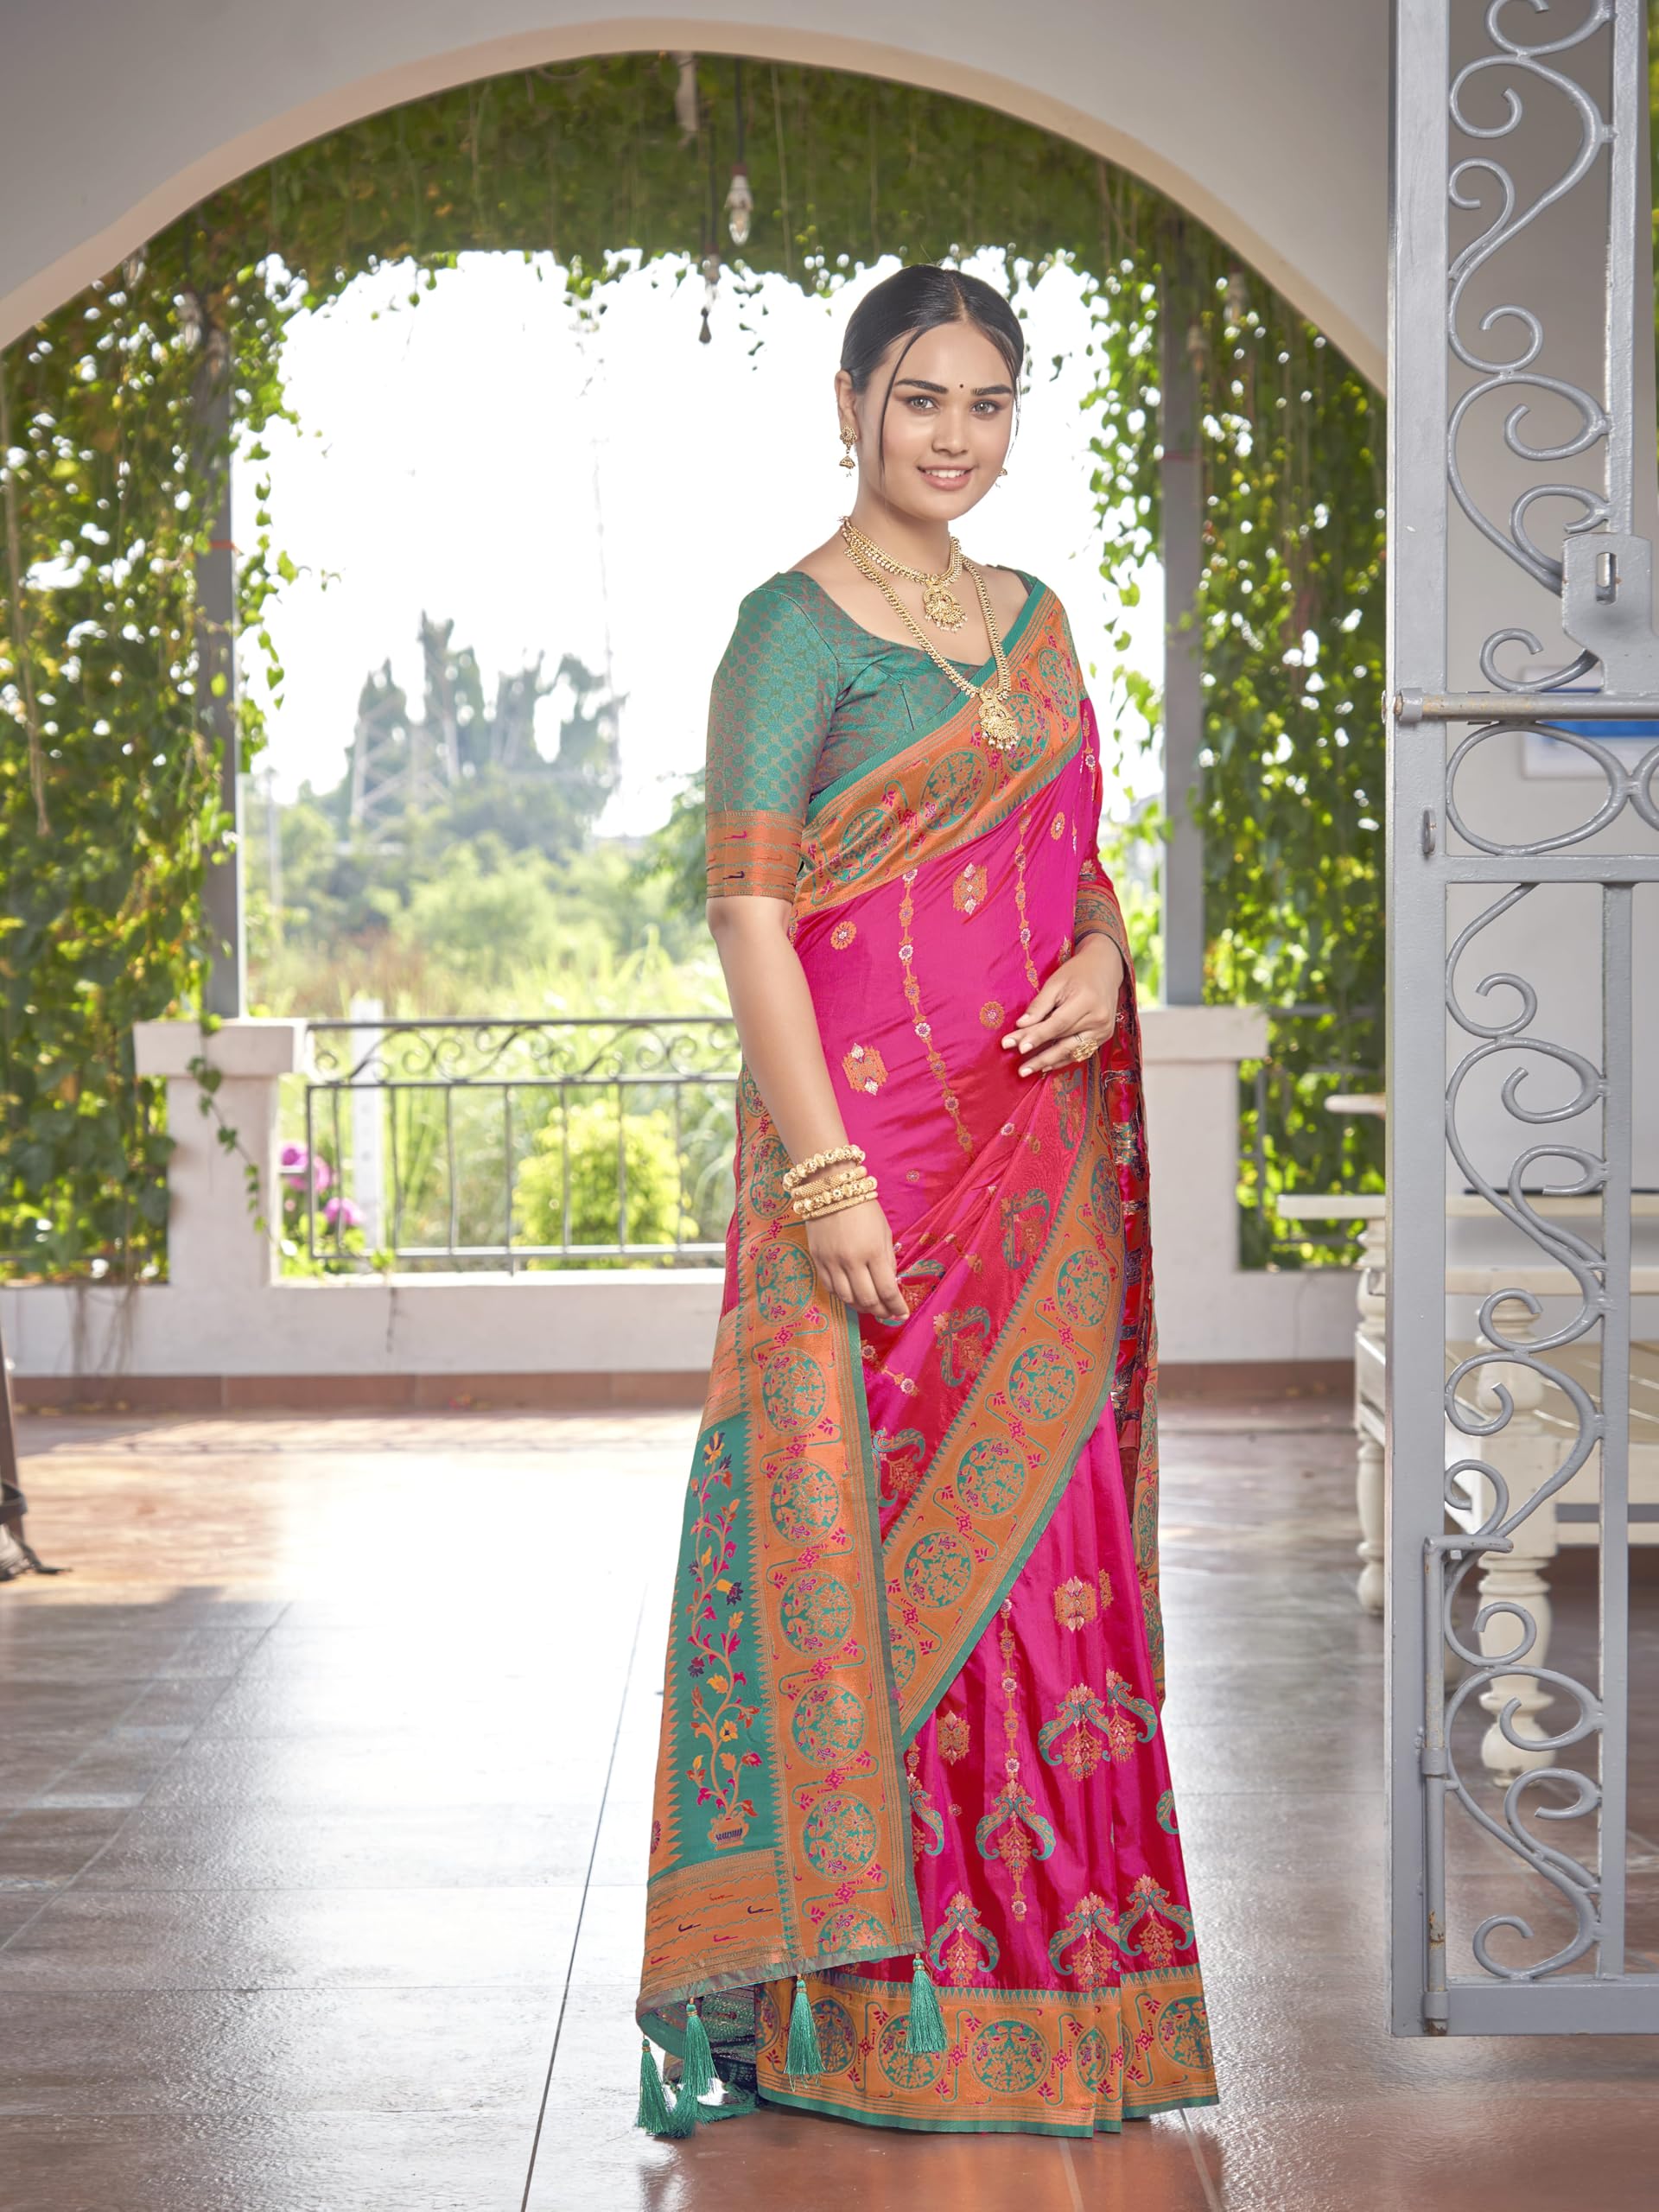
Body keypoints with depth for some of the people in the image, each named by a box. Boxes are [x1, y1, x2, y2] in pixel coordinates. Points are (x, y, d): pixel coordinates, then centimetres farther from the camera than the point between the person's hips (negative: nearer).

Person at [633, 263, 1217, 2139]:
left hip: (1041, 1154, 7)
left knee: (1036, 1537, 9)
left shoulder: (1034, 618, 16)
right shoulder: (793, 627, -5)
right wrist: (825, 1168, -19)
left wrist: (1102, 957, -2)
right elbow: (747, 907, -11)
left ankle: (1049, 1969, 21)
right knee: (867, 1524, -5)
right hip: (871, 1136, -6)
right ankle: (819, 1996, 6)